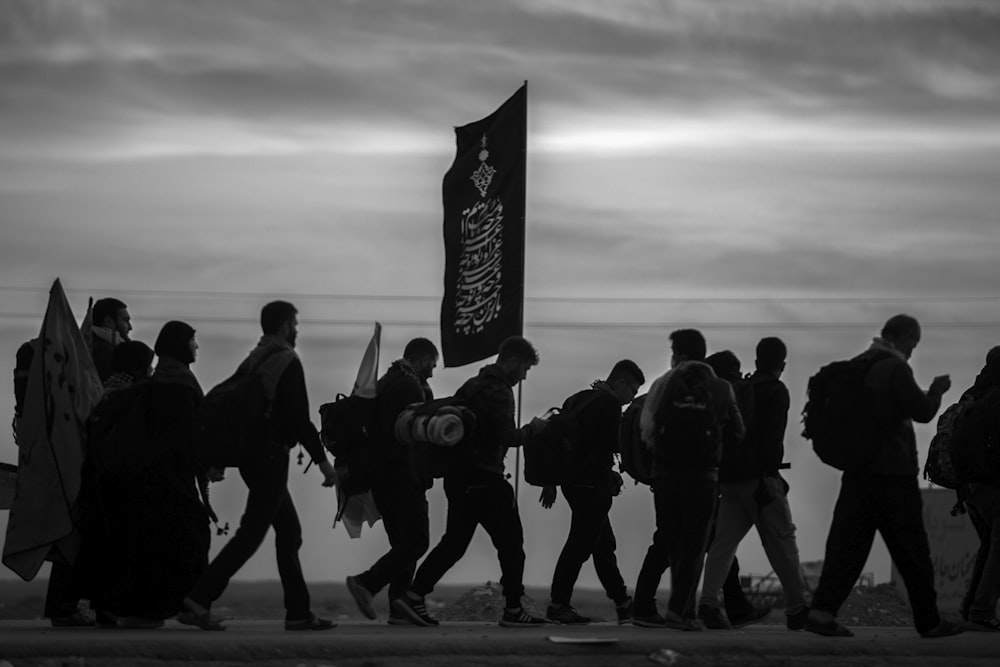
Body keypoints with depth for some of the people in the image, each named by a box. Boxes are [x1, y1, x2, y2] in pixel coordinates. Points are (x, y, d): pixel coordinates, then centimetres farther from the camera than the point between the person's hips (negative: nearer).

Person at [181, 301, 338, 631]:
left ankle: (298, 611, 15)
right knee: (251, 532, -9)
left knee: (289, 530, 14)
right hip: (272, 455, -9)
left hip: (249, 453, 9)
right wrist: (322, 460, -11)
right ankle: (199, 599, -15)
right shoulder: (288, 362, -11)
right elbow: (299, 418, -15)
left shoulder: (249, 362, 14)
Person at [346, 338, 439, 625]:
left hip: (381, 476, 10)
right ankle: (367, 583, -17)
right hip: (403, 477, -10)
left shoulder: (385, 383, 19)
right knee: (416, 540, -10)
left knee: (402, 542, 10)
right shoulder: (410, 387, -11)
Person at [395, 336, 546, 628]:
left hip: (458, 476, 9)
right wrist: (529, 429, -2)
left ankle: (413, 596, 4)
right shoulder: (499, 391, -12)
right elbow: (507, 437, -19)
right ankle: (513, 610, 3)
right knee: (510, 542, 0)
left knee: (454, 542, 11)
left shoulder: (472, 385, 16)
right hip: (485, 478, -9)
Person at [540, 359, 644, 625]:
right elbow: (616, 443, -16)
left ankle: (623, 603, 20)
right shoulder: (609, 403, -10)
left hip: (574, 481, 10)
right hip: (593, 483, -10)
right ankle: (558, 606, -7)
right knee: (581, 544, -7)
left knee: (604, 544, 14)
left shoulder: (578, 399, 18)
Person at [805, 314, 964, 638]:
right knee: (912, 550, 4)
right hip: (893, 472, -6)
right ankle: (929, 621, 12)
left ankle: (823, 609, -13)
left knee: (846, 544, 1)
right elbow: (922, 412, -13)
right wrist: (936, 391, 6)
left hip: (857, 469, 7)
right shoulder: (896, 368, -11)